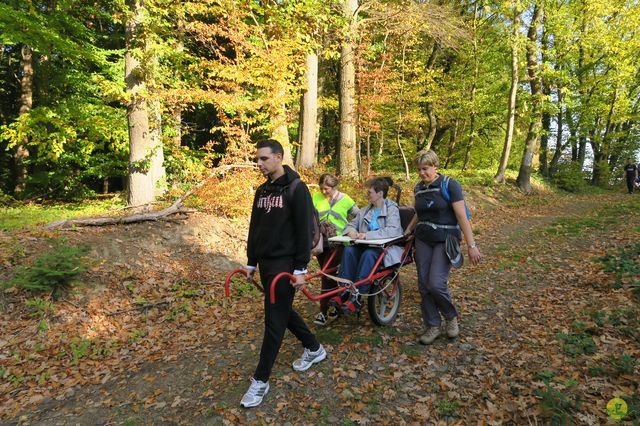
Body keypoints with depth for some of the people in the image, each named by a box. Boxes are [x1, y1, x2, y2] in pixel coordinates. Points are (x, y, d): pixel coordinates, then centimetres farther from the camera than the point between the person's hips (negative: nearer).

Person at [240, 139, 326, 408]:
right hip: (265, 262, 8)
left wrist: (301, 269, -17)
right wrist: (251, 262, 16)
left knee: (274, 319, -3)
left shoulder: (296, 189, -12)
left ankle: (261, 380, 9)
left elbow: (304, 231, -15)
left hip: (284, 263, -8)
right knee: (282, 311, 18)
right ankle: (314, 349, 39)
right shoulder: (262, 191, 11)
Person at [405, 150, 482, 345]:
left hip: (445, 241, -5)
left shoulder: (449, 185, -10)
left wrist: (472, 246, -16)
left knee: (436, 283, -15)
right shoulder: (418, 188, 8)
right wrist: (407, 231, 18)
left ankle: (451, 316, 15)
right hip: (423, 240, 6)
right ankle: (432, 326, 18)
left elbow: (462, 217, -14)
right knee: (424, 285, 3)